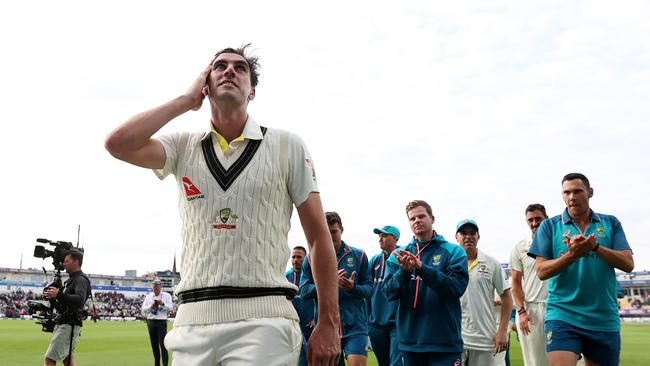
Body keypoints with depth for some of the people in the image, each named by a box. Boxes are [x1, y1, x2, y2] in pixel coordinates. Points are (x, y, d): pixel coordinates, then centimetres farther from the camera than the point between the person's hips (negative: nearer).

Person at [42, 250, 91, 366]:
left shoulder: (81, 279, -10)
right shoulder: (71, 280, 21)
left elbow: (80, 300, -30)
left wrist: (59, 294, -40)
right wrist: (52, 298, 6)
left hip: (69, 325, -10)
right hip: (64, 325, 10)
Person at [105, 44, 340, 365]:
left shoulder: (286, 146, 6)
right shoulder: (184, 147, 12)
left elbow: (319, 237, 4)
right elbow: (118, 144, -7)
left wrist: (329, 325, -1)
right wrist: (186, 100, 4)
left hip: (262, 320, -2)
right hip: (193, 319, 3)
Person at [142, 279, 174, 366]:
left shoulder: (167, 296, 4)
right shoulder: (148, 296, 11)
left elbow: (171, 308, -8)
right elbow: (143, 310, 4)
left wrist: (163, 303, -24)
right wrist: (151, 306, -13)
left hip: (161, 322, -3)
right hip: (151, 322, 4)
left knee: (163, 344, -10)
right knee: (154, 344, 8)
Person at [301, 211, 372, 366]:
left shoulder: (358, 255, 6)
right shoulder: (311, 259, 6)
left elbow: (369, 288, 4)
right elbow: (304, 291, -2)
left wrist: (353, 287, -18)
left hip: (355, 325, -1)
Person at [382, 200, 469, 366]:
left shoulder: (454, 252, 0)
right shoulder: (398, 255, 8)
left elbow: (457, 287, -14)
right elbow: (388, 292, -1)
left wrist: (422, 268, -23)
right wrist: (404, 272, -20)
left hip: (444, 342, -3)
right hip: (410, 342, 3)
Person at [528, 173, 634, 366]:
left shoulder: (611, 223, 8)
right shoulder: (549, 225, 3)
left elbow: (628, 263, -2)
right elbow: (542, 271, -4)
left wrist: (596, 247, -18)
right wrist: (571, 255, -20)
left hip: (604, 319, 2)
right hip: (563, 316, -2)